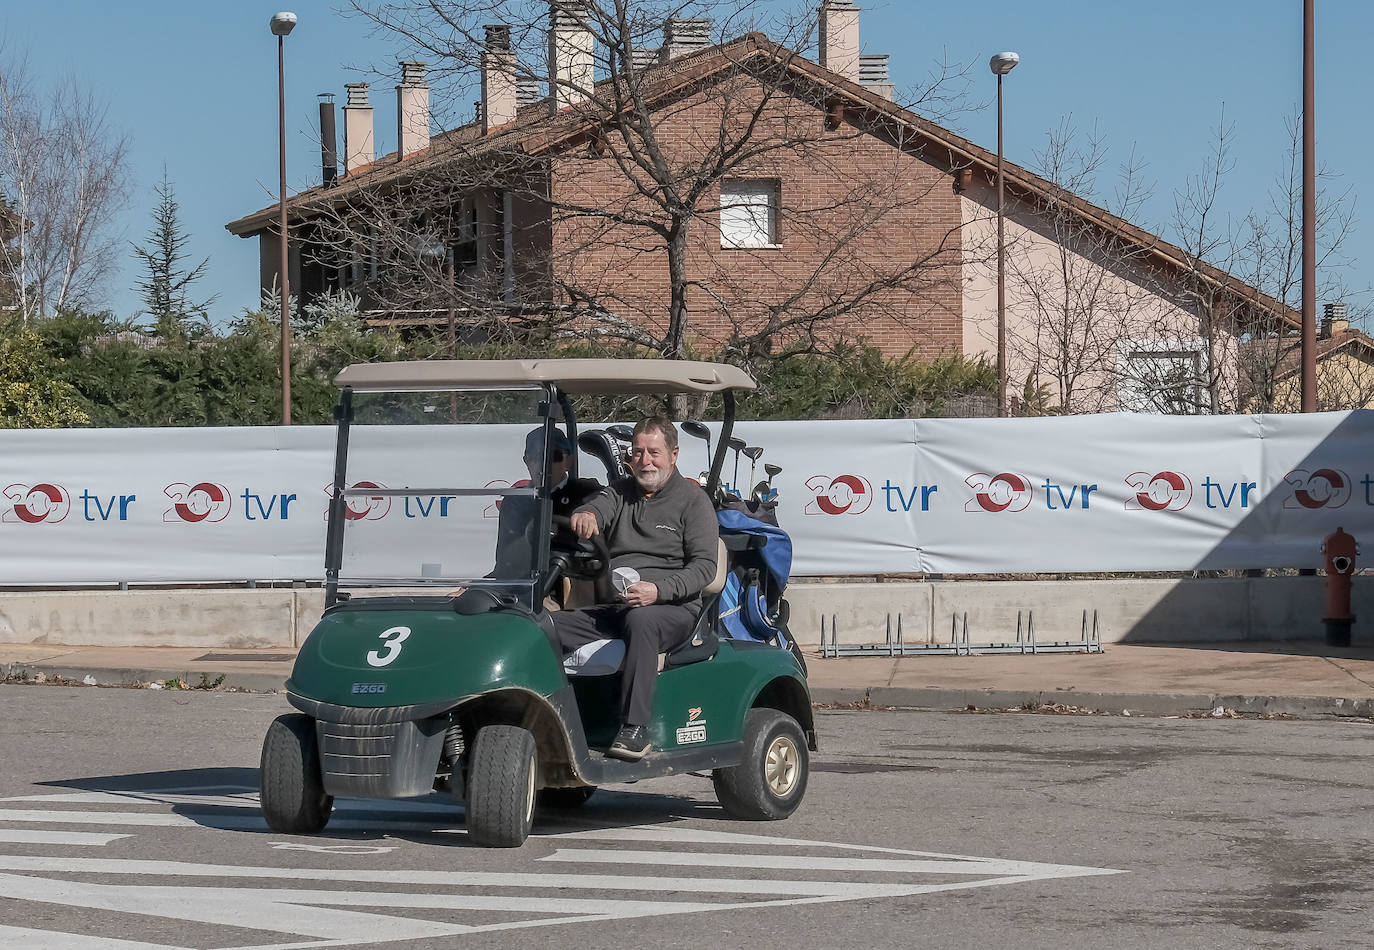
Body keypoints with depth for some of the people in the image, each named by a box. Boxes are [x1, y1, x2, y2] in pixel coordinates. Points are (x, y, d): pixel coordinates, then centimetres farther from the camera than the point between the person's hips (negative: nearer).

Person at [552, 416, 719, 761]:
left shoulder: (692, 500, 6)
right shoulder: (621, 492, 21)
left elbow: (704, 566, -4)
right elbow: (595, 510, -1)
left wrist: (659, 590, -21)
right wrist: (584, 516, -28)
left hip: (671, 609, -5)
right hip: (609, 608, 5)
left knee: (641, 621, -40)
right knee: (548, 626, -20)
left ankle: (635, 727, -42)